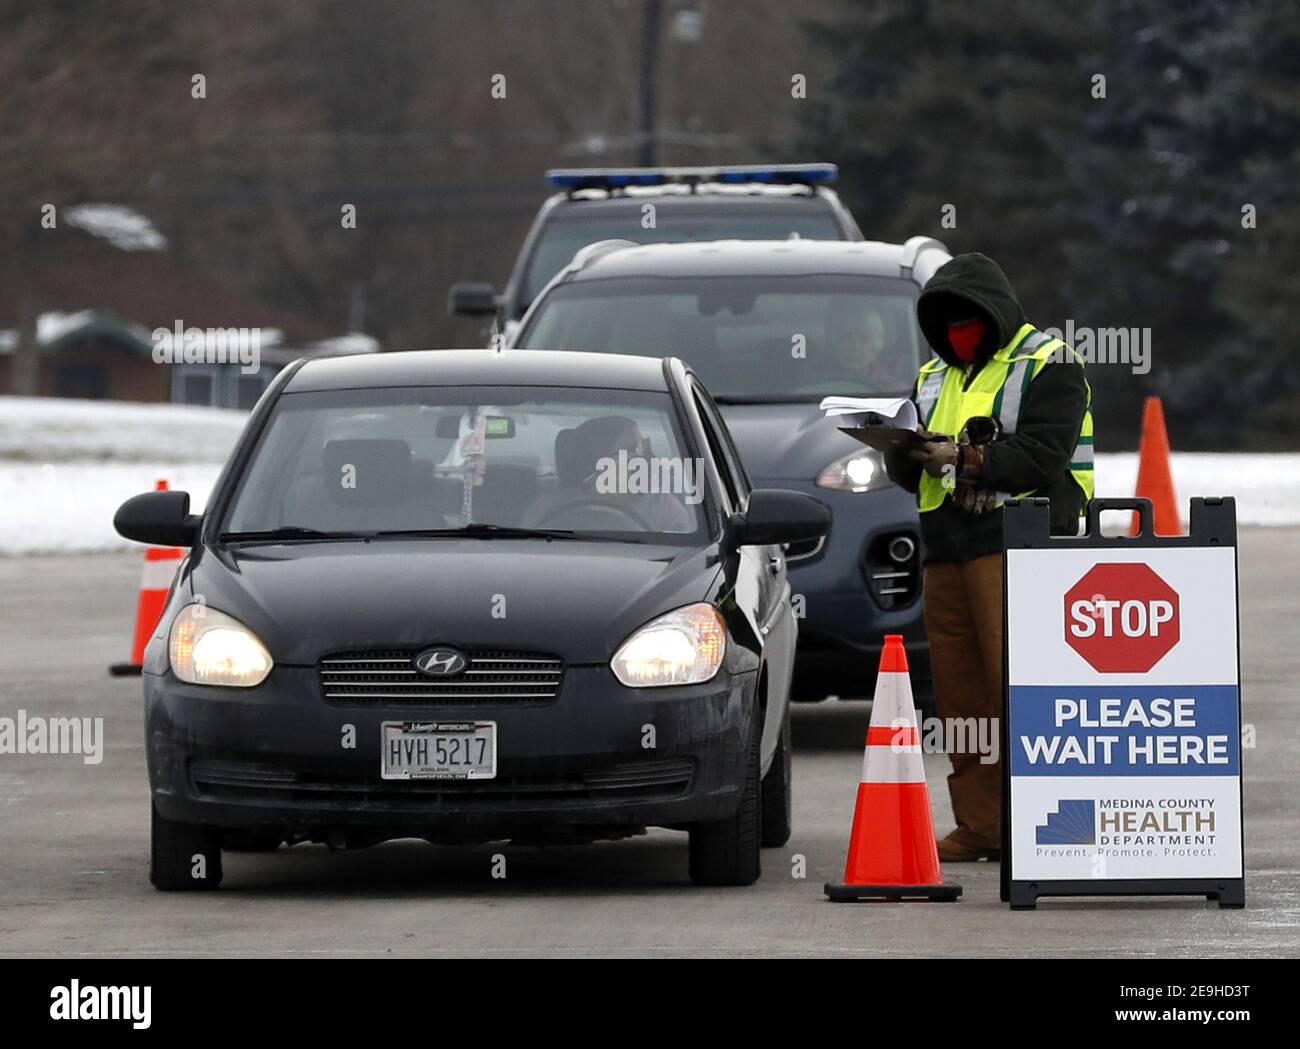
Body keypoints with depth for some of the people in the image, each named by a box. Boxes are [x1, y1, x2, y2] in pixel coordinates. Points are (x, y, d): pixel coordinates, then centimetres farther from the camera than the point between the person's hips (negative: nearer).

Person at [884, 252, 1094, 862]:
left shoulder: (1048, 366, 1)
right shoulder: (934, 377, 23)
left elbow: (1042, 458, -12)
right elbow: (902, 471, 17)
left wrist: (963, 456, -18)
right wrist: (908, 452, -7)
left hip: (1015, 543, -7)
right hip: (945, 552, 7)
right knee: (960, 692, 4)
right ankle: (979, 828, 7)